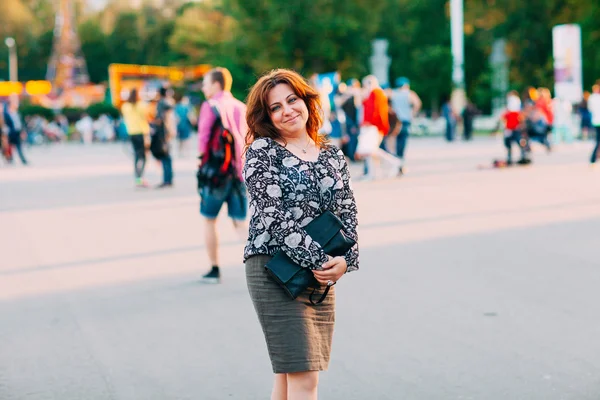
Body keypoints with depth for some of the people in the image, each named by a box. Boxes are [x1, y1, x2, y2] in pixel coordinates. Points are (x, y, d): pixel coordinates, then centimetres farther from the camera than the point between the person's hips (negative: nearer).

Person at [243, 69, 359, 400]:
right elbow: (274, 217, -12)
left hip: (323, 273, 5)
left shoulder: (333, 156, 13)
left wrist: (345, 260, -12)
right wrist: (319, 259, -17)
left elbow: (348, 213, 7)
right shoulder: (261, 151, -3)